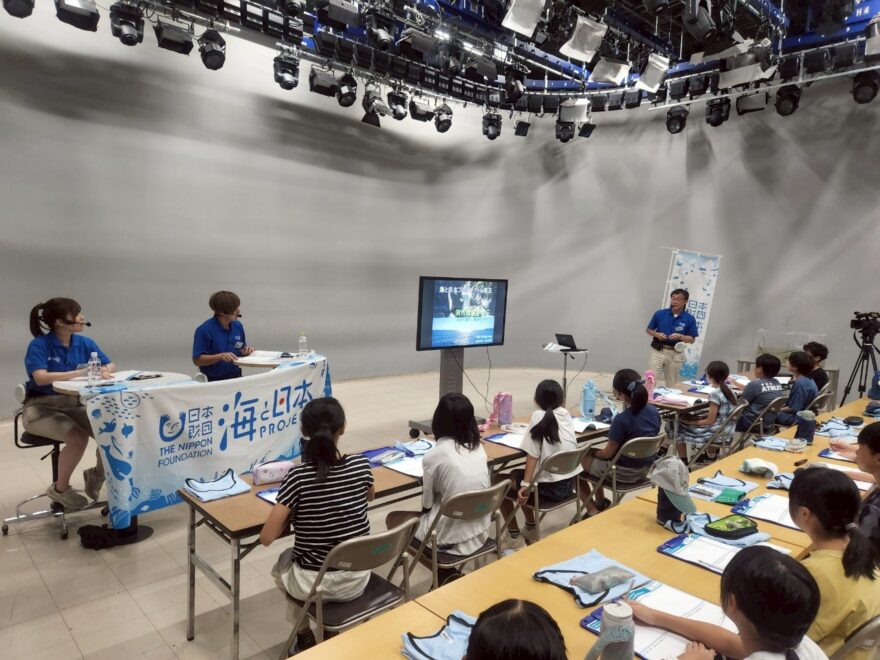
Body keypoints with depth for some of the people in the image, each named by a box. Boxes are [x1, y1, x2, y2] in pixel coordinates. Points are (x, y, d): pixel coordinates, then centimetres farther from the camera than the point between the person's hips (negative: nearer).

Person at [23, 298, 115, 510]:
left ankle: (97, 474, 12)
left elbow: (112, 365, 4)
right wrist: (81, 372, -35)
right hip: (40, 408, -5)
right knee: (78, 437, -31)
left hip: (74, 405, 5)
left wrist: (104, 370, -20)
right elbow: (41, 378, -28)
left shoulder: (84, 343, 2)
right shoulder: (39, 345, -13)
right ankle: (60, 489, -3)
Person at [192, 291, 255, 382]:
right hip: (213, 380, -5)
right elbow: (197, 360, -13)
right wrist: (220, 356, -26)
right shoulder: (204, 330, -12)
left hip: (235, 376, 5)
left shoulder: (238, 326, 5)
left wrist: (246, 351, -4)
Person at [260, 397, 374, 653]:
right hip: (357, 579, 3)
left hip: (313, 584, -3)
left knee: (285, 560, 32)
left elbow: (266, 538, -17)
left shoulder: (298, 476, -21)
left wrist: (290, 516, -1)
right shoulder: (361, 464, -11)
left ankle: (304, 635, 40)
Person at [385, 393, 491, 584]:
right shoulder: (478, 447, -1)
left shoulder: (434, 455, -18)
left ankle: (447, 575, 11)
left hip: (451, 539, -6)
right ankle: (449, 573, 18)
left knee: (393, 518, 17)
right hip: (480, 532, 6)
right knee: (428, 513, 30)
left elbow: (427, 503, -6)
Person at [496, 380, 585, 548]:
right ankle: (531, 529, 33)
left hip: (549, 487, -7)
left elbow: (533, 455, -17)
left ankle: (514, 536, 15)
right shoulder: (566, 414, 5)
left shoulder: (538, 416, -12)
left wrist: (525, 485, -15)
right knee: (516, 474, 27)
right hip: (569, 484, 7)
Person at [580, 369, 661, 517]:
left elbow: (608, 453, -18)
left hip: (624, 472, -7)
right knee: (595, 456, 29)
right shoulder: (654, 411, -6)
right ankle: (600, 503, 39)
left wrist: (591, 453, 4)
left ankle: (592, 510, 17)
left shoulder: (621, 420, -28)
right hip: (646, 468, 8)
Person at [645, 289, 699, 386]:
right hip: (658, 350, 0)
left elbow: (691, 339, 0)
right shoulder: (659, 313, -2)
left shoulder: (689, 319, -3)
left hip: (675, 354, 0)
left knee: (672, 383, 10)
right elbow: (649, 330, 7)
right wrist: (657, 334, -13)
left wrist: (680, 336, -19)